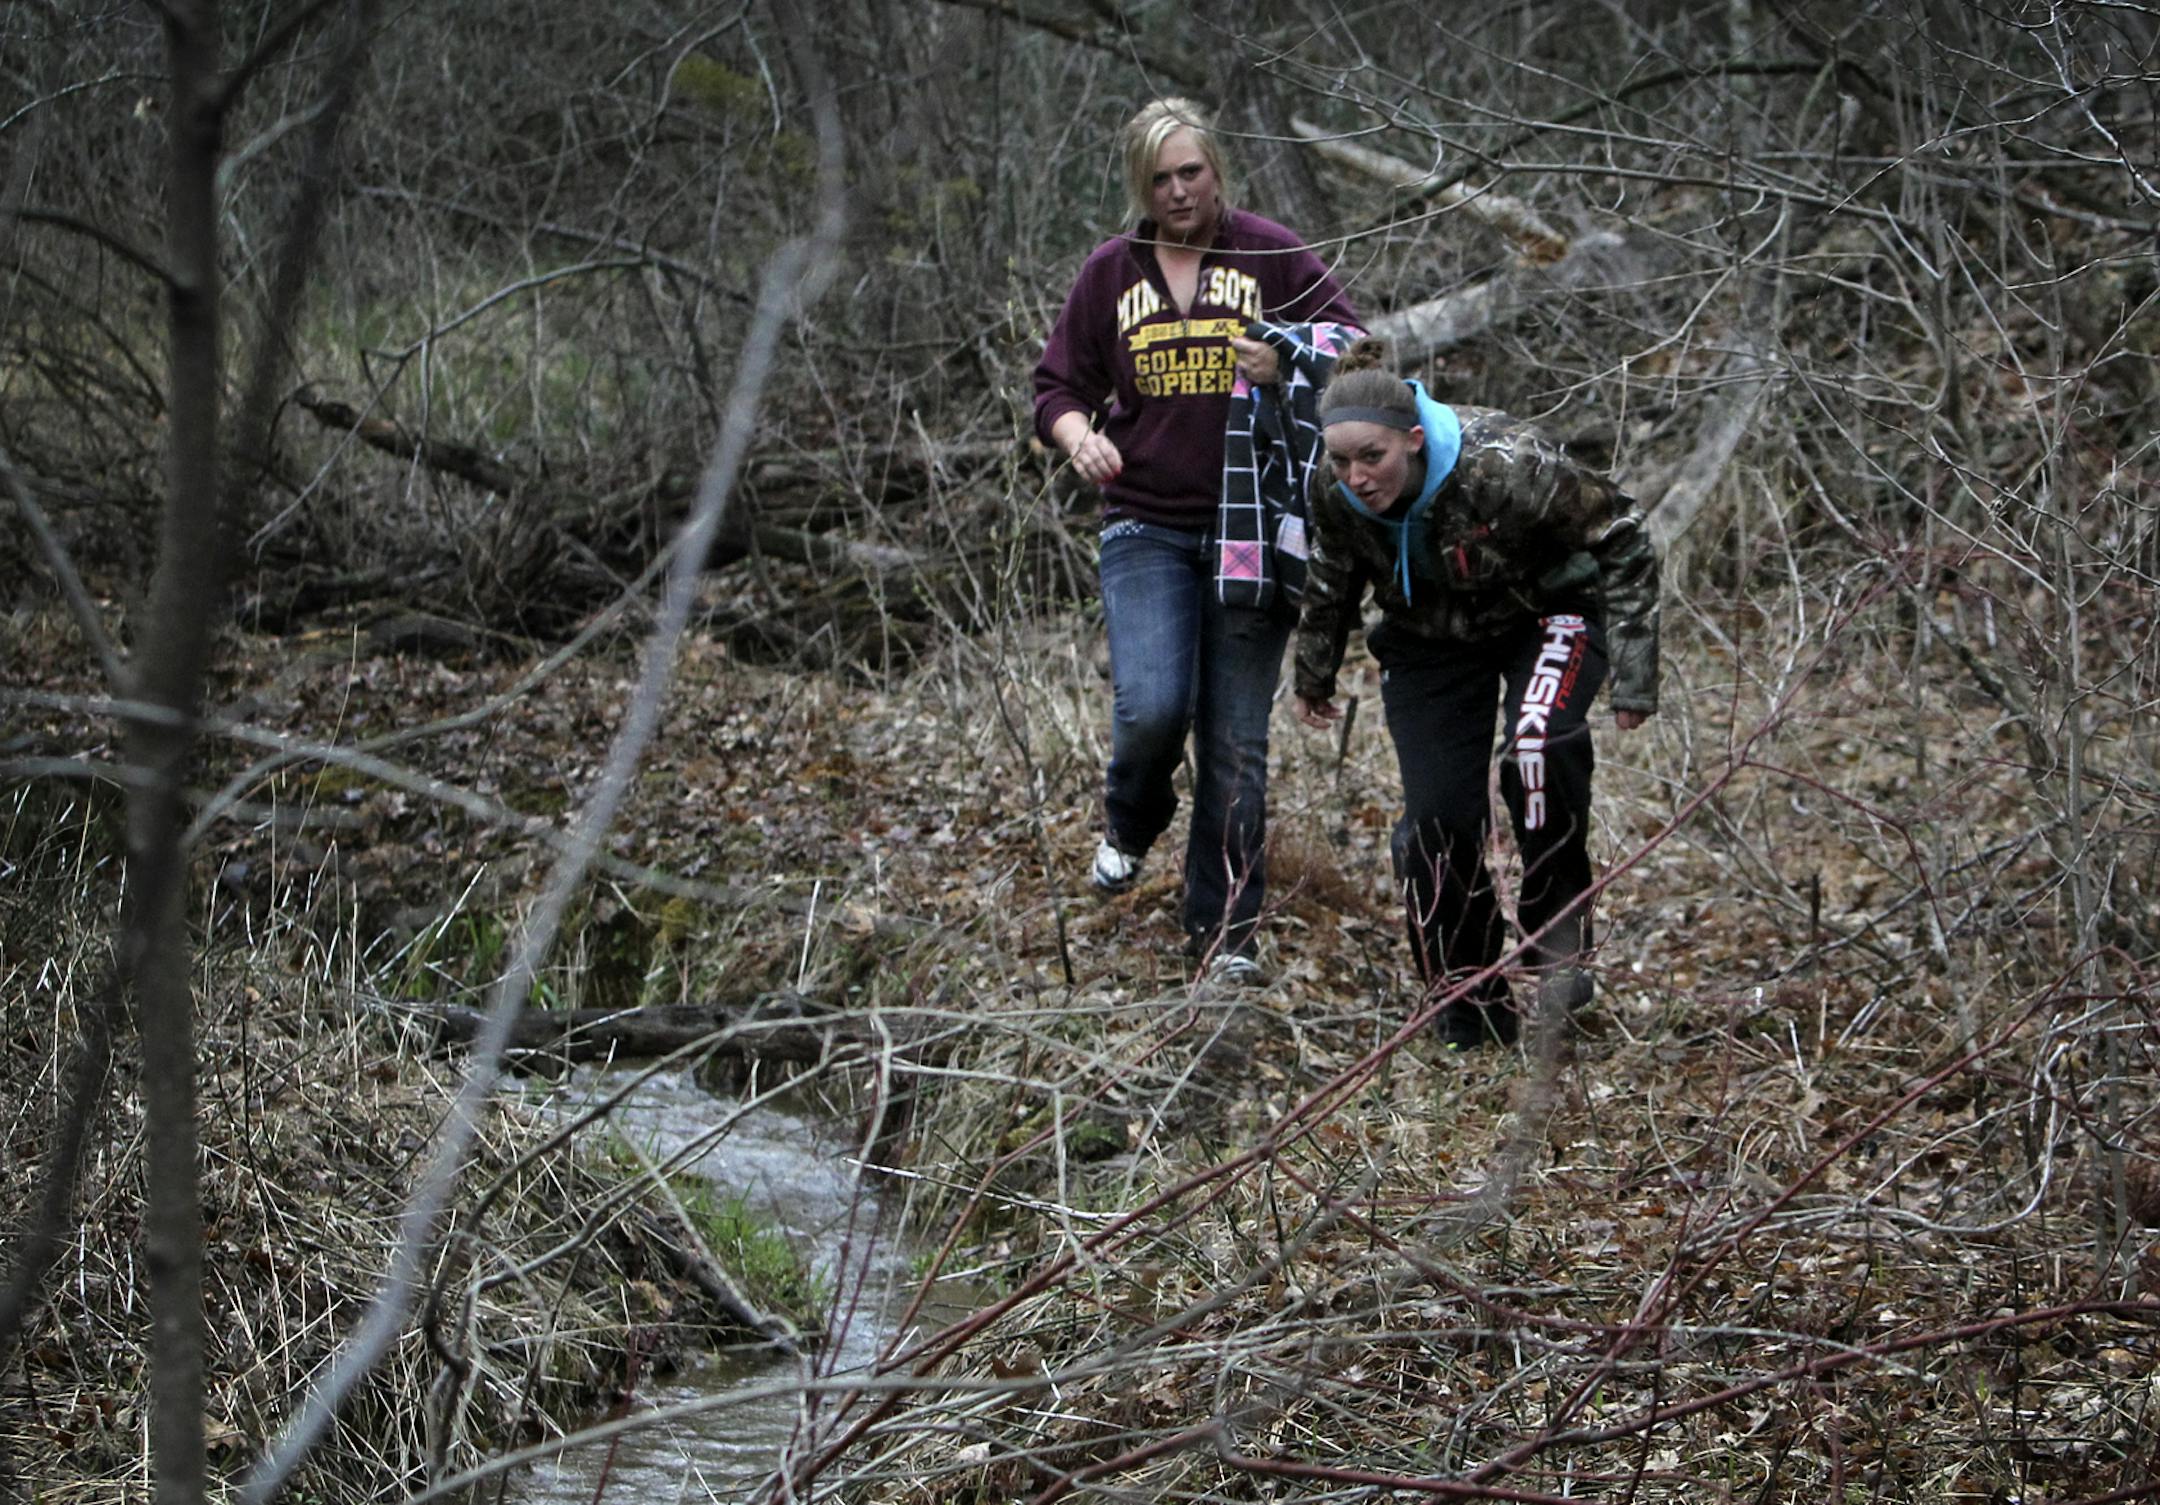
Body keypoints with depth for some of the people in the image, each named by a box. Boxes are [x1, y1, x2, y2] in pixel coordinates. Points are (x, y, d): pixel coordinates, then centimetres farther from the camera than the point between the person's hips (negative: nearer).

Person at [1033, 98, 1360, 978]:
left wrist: (1291, 363, -22)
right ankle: (1130, 825, 16)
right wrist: (1078, 436, -9)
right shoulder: (1110, 273, 9)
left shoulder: (1269, 255, 2)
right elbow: (1058, 385, 14)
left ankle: (1224, 929, 9)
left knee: (1237, 739, -1)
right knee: (1151, 707, -18)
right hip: (1146, 528, 1)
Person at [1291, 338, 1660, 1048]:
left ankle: (1559, 929, -16)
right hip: (1431, 638, 4)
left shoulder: (1506, 468, -36)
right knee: (1437, 817, -6)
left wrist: (1633, 672, -22)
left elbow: (1621, 543, -22)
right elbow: (1333, 582, 5)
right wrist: (1314, 674, 17)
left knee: (1539, 743, -34)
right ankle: (1472, 1010, 10)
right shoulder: (1334, 495, -21)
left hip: (1548, 612, -4)